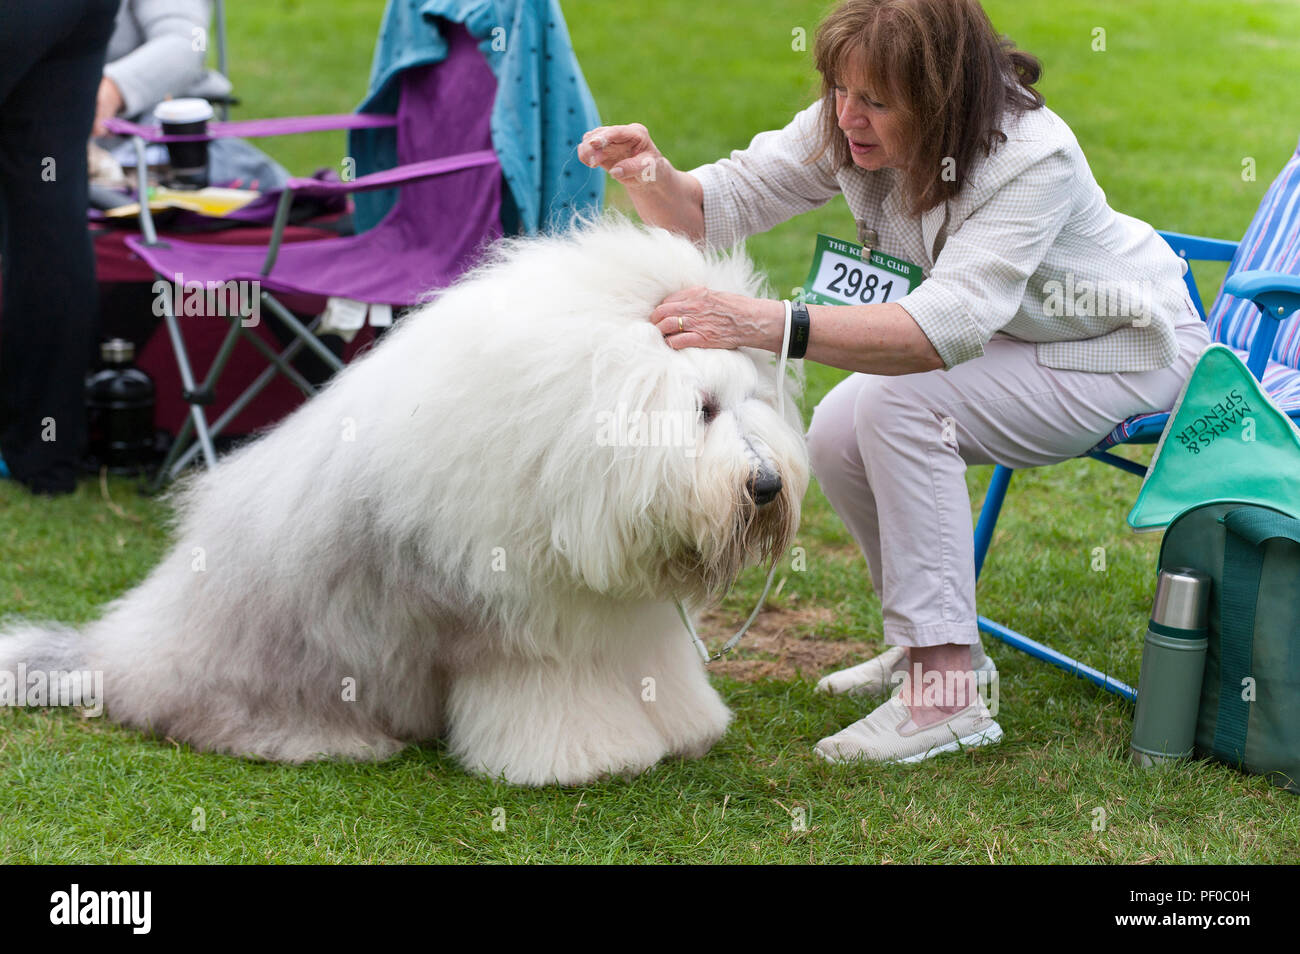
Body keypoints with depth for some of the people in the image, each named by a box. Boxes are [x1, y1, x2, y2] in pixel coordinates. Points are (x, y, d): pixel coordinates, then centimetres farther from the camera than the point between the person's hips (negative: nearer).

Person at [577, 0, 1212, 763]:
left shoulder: (1033, 157, -36)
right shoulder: (848, 129, -15)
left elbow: (947, 327, -46)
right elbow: (721, 204, -13)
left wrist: (764, 324, -56)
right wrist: (652, 178, -37)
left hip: (1127, 348, -7)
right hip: (1002, 338, 7)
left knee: (901, 405, -28)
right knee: (837, 436, -12)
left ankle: (947, 694, -23)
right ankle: (931, 644, 10)